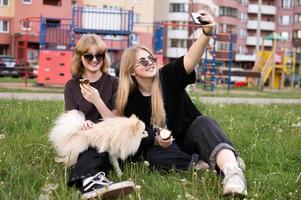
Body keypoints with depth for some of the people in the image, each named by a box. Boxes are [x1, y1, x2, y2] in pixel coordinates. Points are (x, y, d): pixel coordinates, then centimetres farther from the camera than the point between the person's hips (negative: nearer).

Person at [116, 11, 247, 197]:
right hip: (162, 146, 2)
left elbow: (191, 58, -29)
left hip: (189, 135, -1)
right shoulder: (130, 101, -4)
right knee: (155, 156, -34)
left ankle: (230, 169, -63)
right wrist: (155, 141, -23)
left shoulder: (168, 76, -9)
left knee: (204, 123, -36)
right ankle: (211, 164, -34)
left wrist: (207, 33, -48)